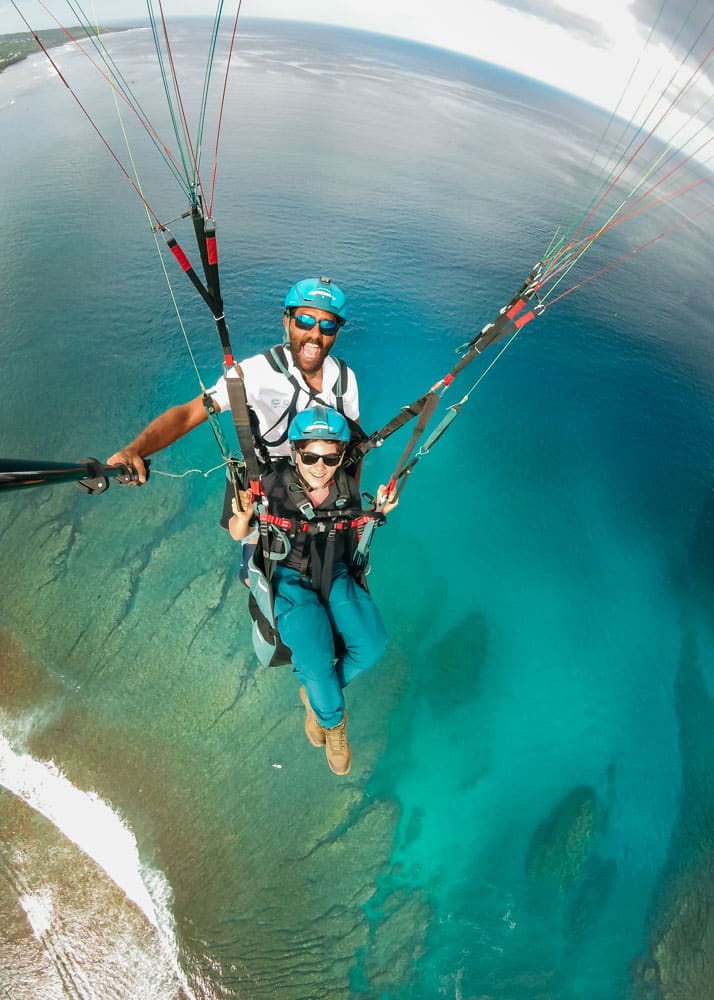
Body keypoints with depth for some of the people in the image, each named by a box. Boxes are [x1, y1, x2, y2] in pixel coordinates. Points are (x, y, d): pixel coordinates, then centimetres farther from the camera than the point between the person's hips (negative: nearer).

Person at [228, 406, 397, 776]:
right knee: (316, 659, -22)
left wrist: (378, 513, -7)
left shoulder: (348, 488, -7)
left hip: (336, 575, 4)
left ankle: (314, 689, 14)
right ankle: (334, 720, 15)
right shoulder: (272, 486, -18)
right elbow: (237, 534, -6)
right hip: (289, 578, -3)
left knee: (371, 645, -18)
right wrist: (243, 517, -28)